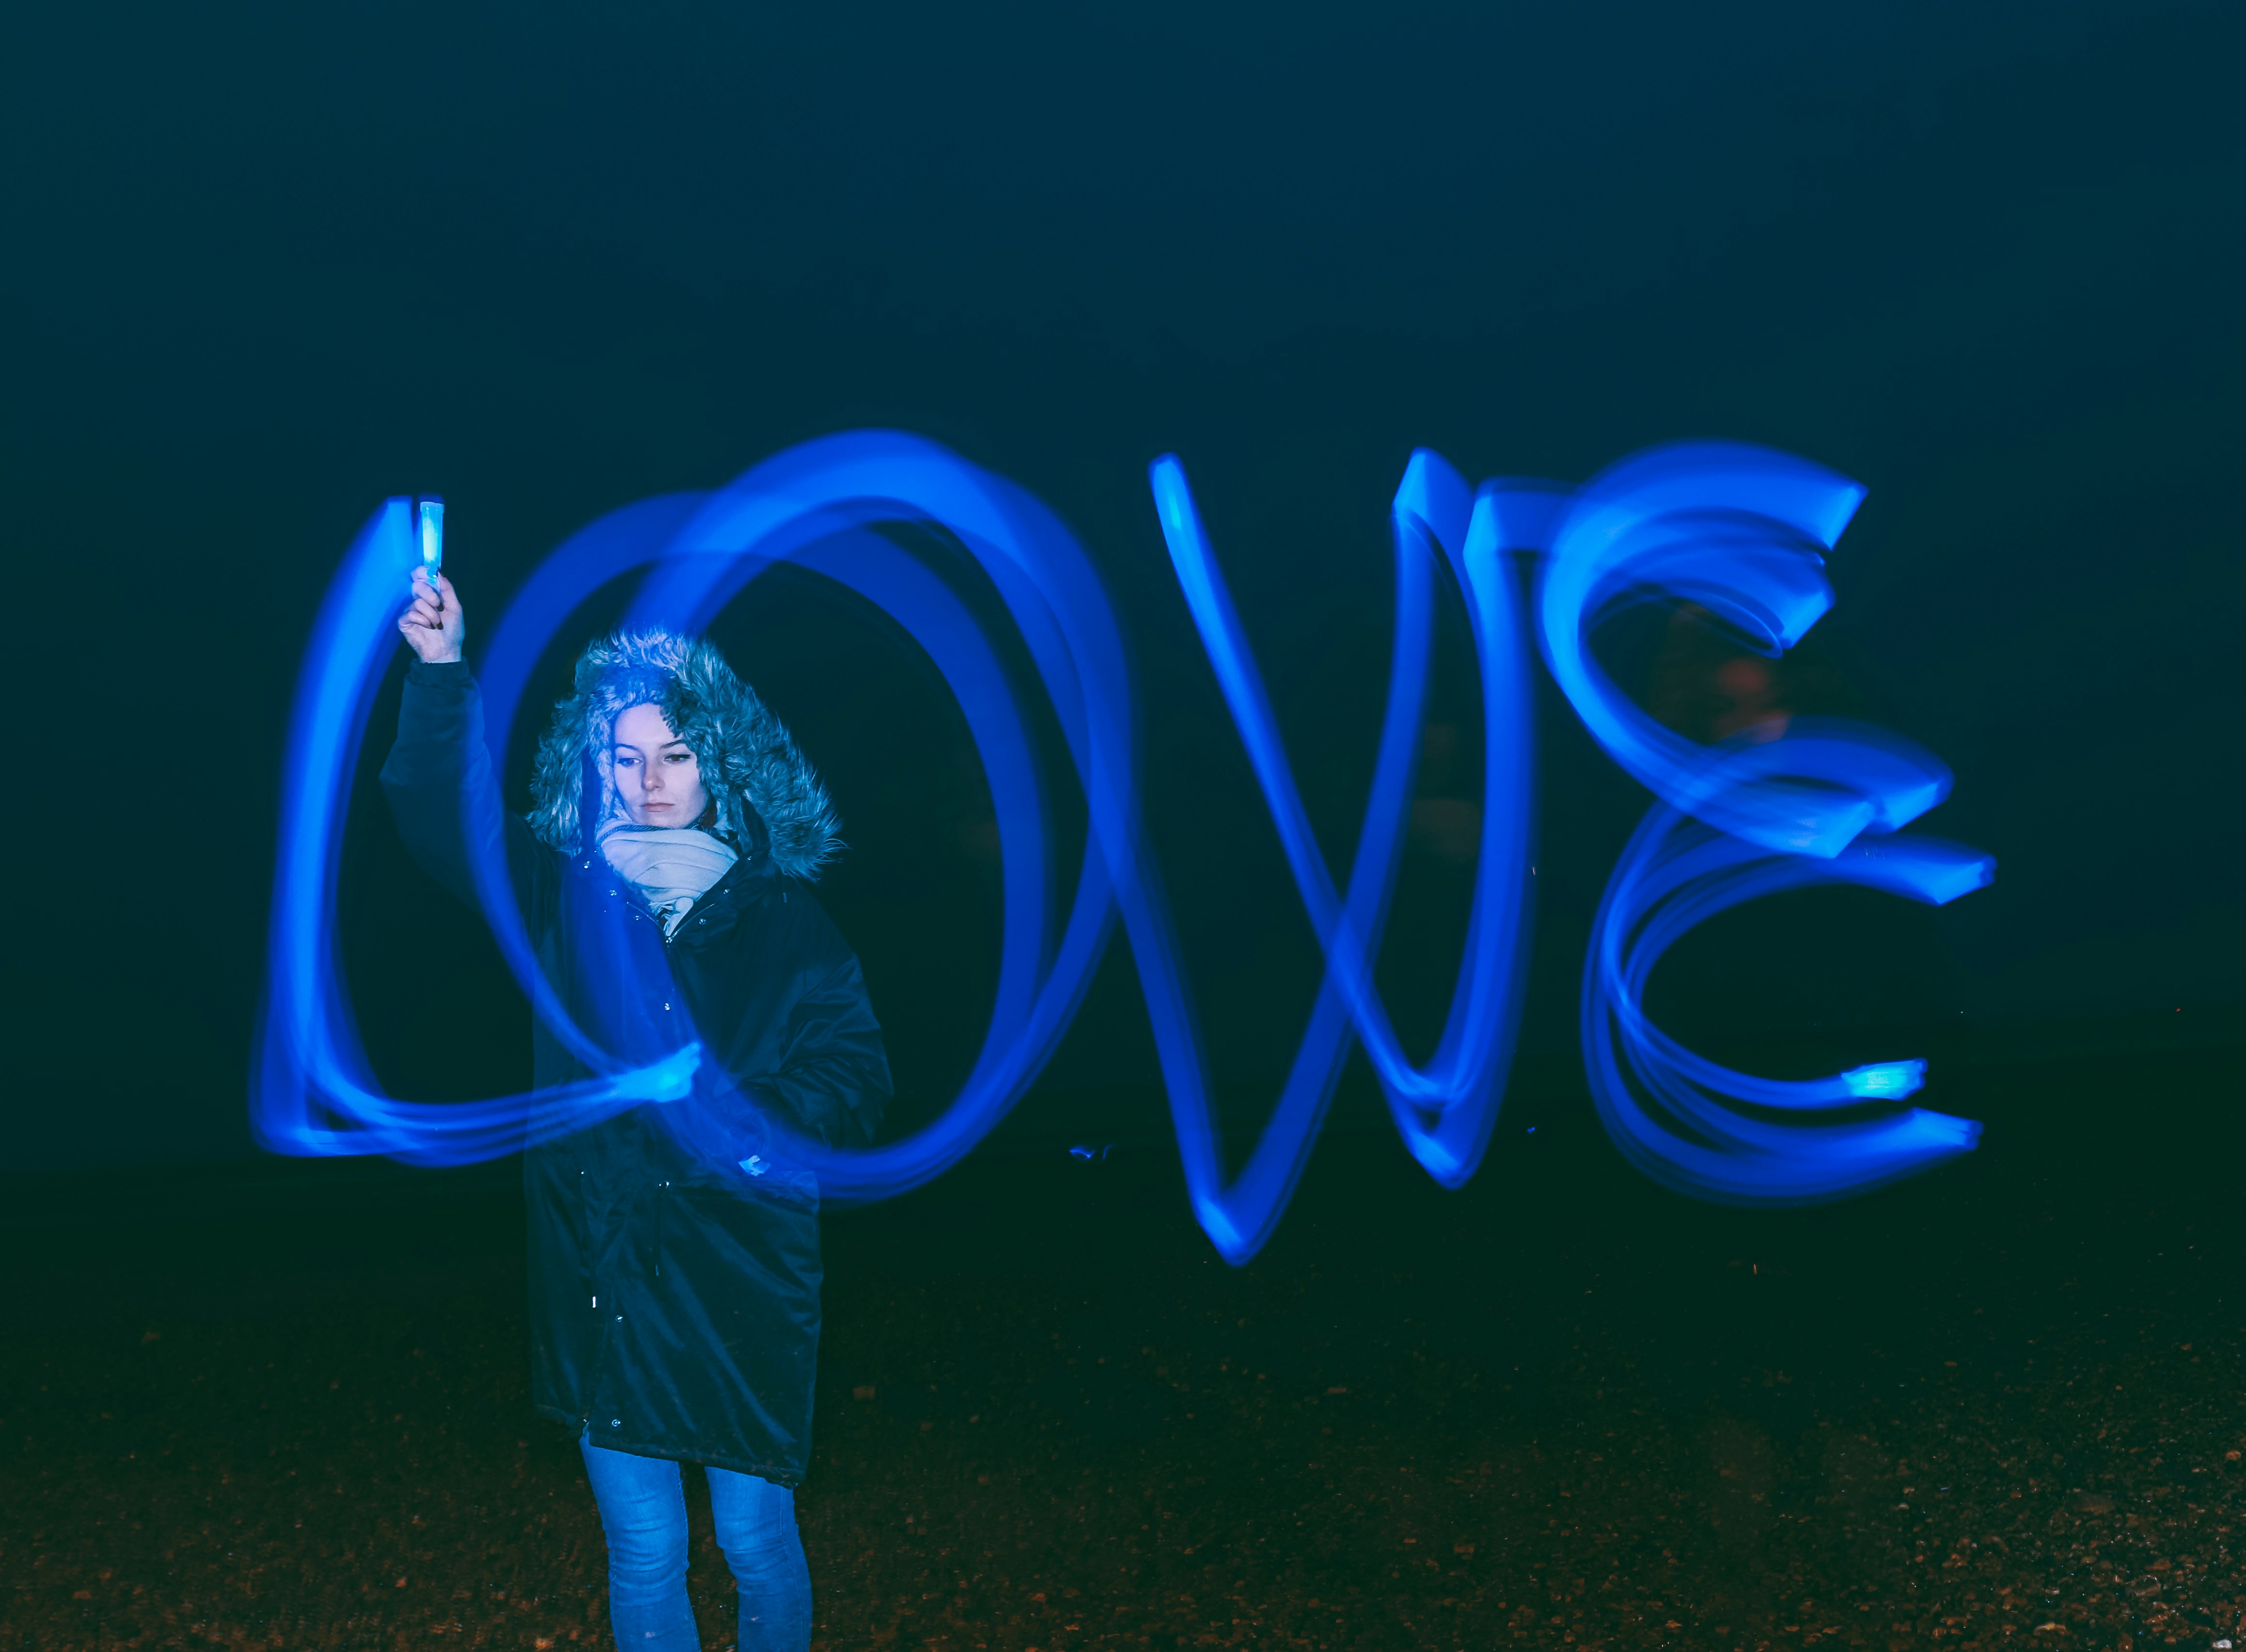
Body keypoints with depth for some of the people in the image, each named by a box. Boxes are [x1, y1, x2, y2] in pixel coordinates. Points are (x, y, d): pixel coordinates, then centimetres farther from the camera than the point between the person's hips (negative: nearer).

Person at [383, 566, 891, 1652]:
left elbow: (856, 1081, -5)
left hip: (742, 1280, -1)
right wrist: (439, 671, -20)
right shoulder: (565, 895, 3)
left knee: (755, 1540, 13)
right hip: (600, 1276, 2)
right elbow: (443, 819, -8)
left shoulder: (782, 919, -3)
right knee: (642, 1554, 14)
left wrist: (751, 1116, -22)